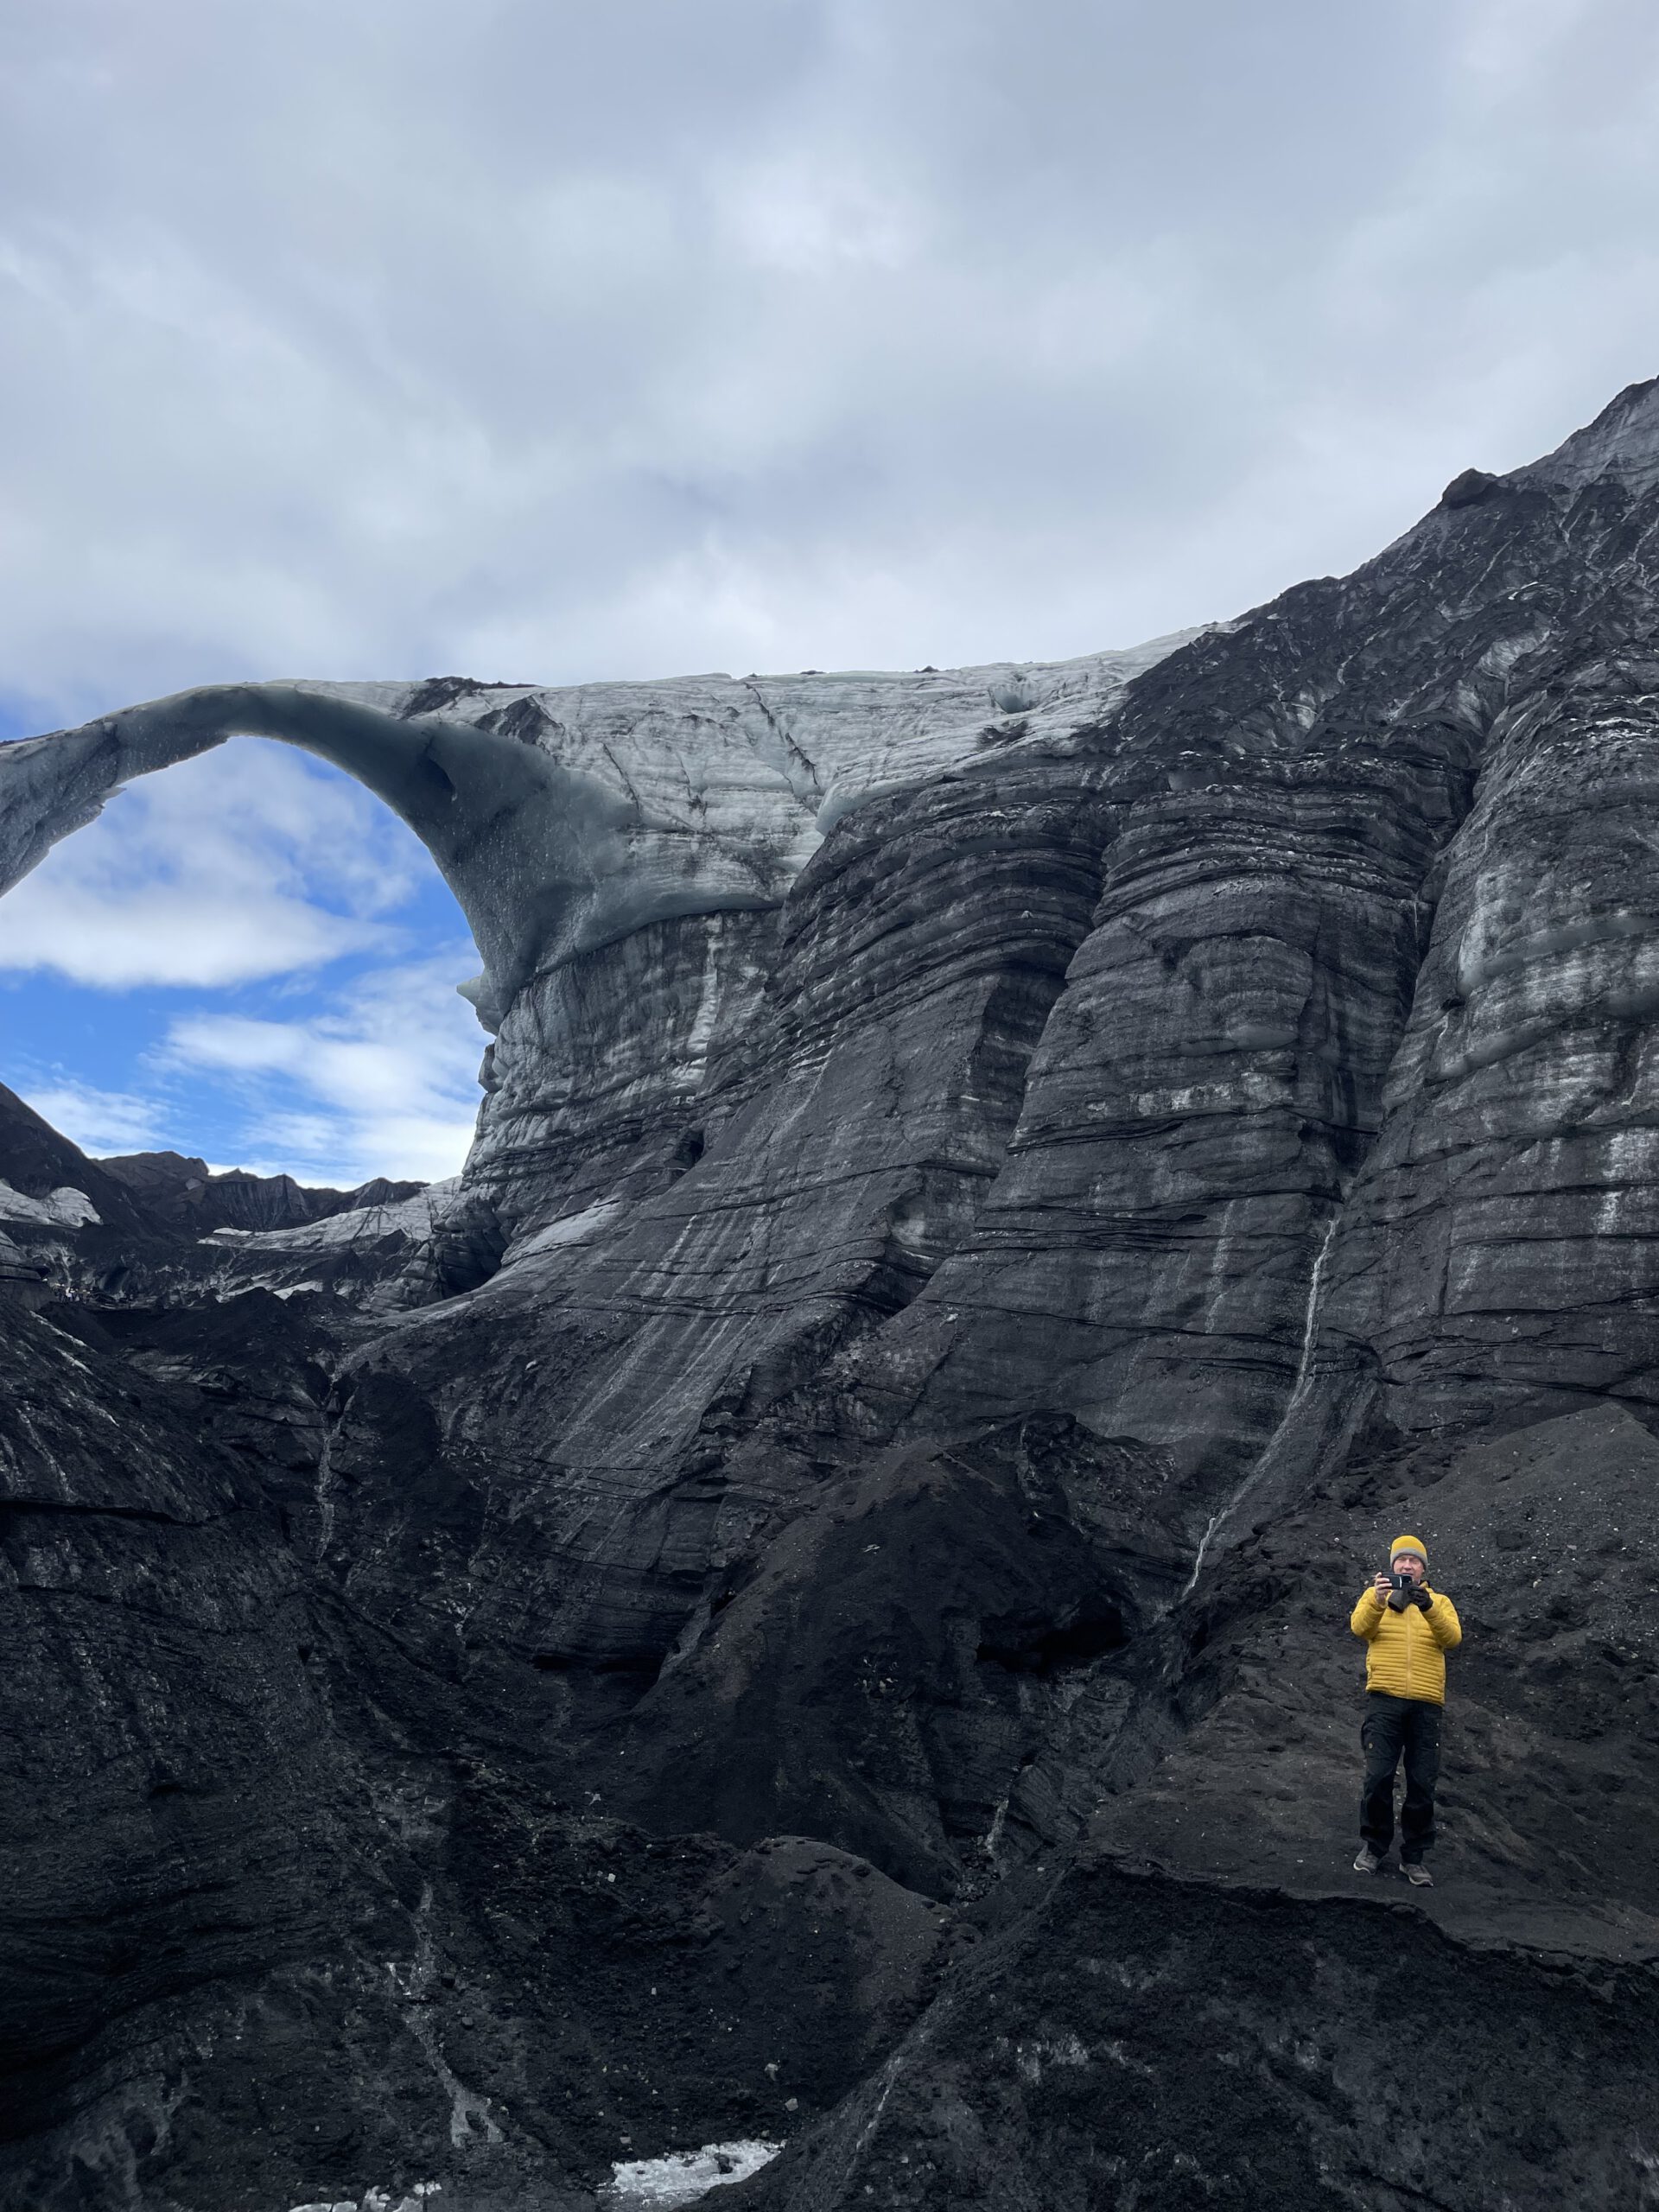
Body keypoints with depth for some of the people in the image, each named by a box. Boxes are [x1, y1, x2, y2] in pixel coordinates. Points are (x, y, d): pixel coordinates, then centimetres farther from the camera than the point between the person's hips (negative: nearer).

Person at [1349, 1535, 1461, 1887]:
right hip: (1384, 1700, -1)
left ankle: (1413, 1856, 13)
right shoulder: (1375, 1594, 12)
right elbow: (1360, 1628, -7)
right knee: (1378, 1776, -5)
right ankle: (1373, 1847, 12)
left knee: (1422, 1784, 2)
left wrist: (1428, 1608, -21)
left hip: (1426, 1704, 1)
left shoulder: (1440, 1601, 15)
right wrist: (1378, 1601, -26)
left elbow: (1452, 1638, -4)